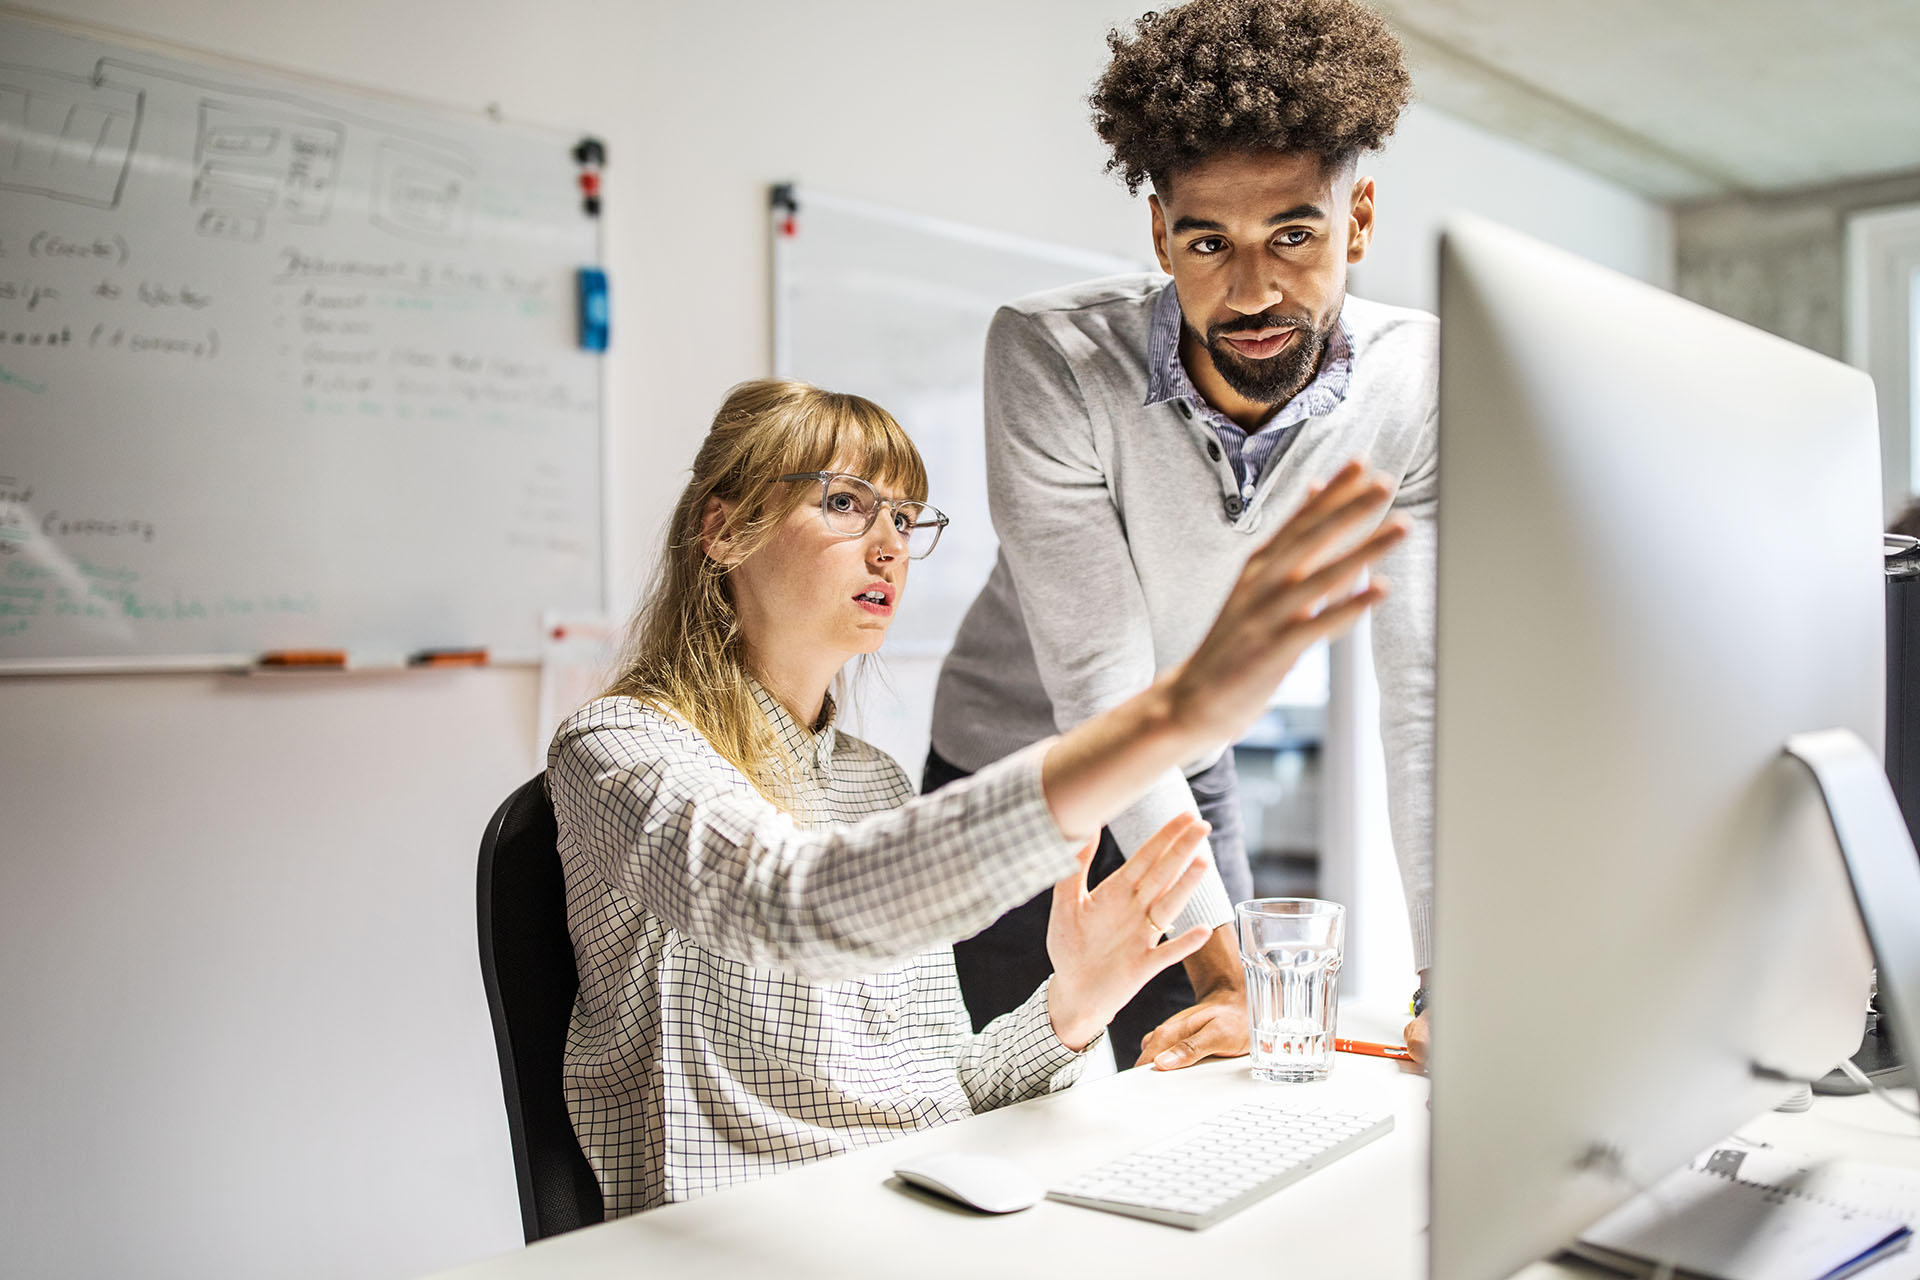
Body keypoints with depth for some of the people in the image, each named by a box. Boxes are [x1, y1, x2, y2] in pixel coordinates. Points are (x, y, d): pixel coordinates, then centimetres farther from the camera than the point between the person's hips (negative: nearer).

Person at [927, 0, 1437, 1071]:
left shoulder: (1417, 381, -19)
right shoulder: (1051, 354, -28)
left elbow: (1425, 690, -17)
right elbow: (1103, 683, -29)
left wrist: (1446, 981, -21)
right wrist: (1225, 970, -30)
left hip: (1191, 782, 3)